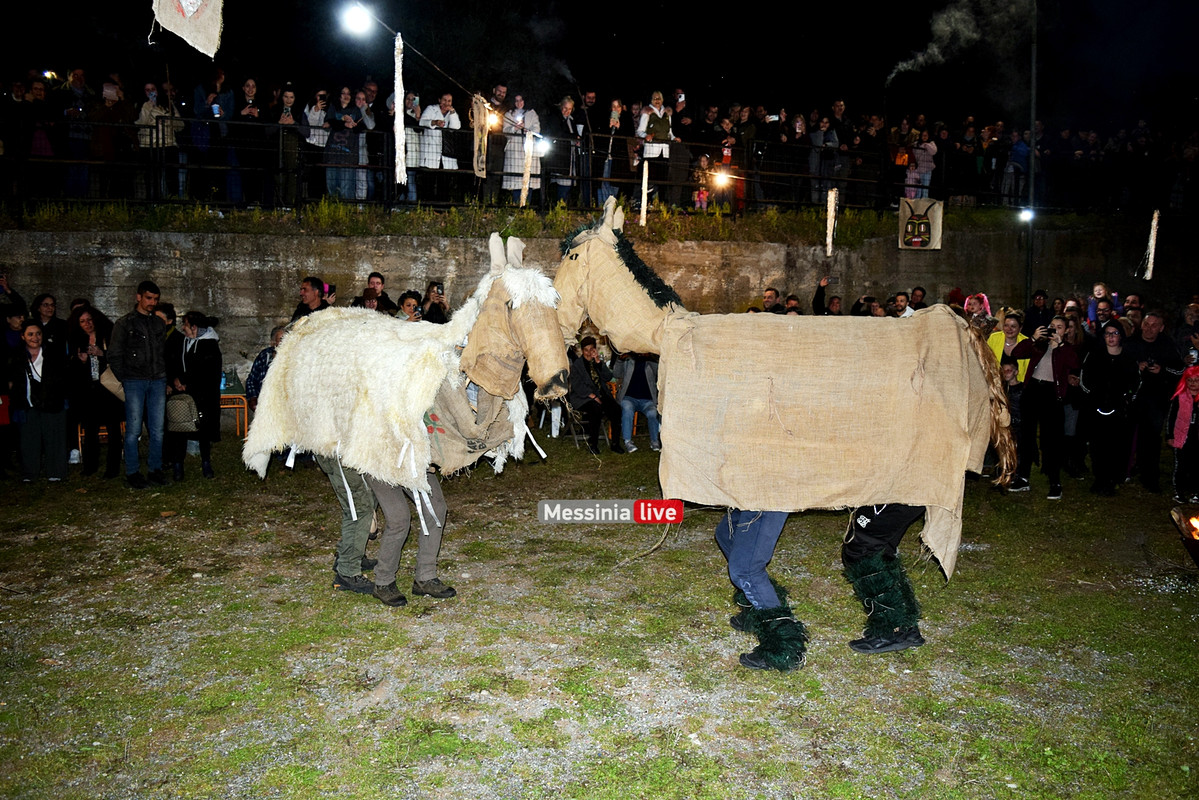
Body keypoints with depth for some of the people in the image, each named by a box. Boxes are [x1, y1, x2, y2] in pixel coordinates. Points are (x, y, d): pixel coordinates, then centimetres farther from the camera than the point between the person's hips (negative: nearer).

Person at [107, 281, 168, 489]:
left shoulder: (160, 324, 16)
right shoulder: (125, 323, 3)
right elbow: (114, 355, 2)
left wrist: (165, 376, 8)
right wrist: (124, 379, -3)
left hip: (158, 382, 4)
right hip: (135, 382, -4)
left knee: (157, 429, 4)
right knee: (133, 429, -3)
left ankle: (155, 469, 13)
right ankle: (133, 472, 4)